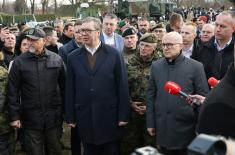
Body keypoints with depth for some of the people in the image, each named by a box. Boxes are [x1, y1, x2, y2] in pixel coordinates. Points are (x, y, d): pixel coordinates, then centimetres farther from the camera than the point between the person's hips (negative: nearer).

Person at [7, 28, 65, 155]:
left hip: (54, 117, 1)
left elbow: (63, 87, 7)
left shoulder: (56, 59, 1)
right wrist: (14, 116, -4)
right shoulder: (19, 62, -2)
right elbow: (13, 91, -1)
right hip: (31, 119, -1)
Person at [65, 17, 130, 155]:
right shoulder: (73, 57, 4)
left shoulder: (114, 54, -2)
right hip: (85, 118, 2)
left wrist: (123, 115, -5)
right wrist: (70, 117, 3)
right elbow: (70, 89, 5)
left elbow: (122, 86, -3)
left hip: (110, 117, -2)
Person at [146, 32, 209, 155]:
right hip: (162, 128, 3)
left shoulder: (196, 67, -6)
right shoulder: (156, 66, 4)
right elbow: (151, 95, 8)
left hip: (185, 129, -3)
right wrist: (150, 123, 6)